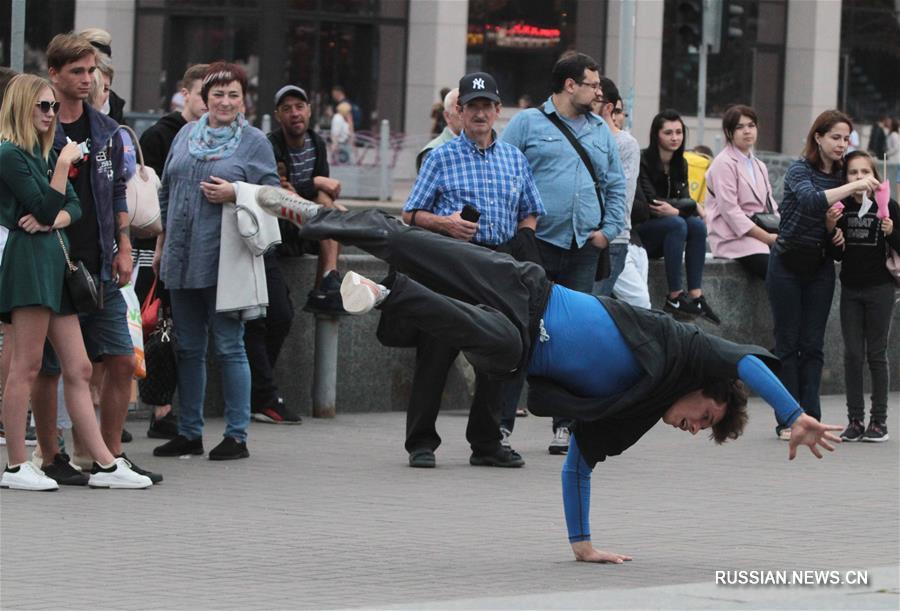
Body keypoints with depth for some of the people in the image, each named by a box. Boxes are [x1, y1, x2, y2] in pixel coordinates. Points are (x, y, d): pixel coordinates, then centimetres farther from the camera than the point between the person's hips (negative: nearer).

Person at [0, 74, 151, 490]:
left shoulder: (45, 153, 20)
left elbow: (73, 207, 13)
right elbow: (45, 207, -14)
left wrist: (52, 220, -6)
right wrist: (64, 165, -11)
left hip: (55, 261, 9)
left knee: (79, 369, 6)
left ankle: (105, 464, 6)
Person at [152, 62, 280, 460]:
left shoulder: (255, 142, -1)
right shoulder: (187, 134, 13)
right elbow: (166, 191, 21)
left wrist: (236, 194, -17)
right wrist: (161, 243, 21)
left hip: (224, 259, -5)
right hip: (181, 258, 5)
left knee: (229, 347, -3)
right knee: (188, 349, 10)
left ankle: (236, 435, 2)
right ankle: (189, 433, 18)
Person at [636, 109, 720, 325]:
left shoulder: (680, 164, 10)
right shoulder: (643, 161, -13)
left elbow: (684, 199, 3)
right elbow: (650, 202, -21)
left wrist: (674, 209, -23)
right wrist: (693, 207, -20)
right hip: (638, 231, -7)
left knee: (697, 224, -21)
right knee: (677, 224, -32)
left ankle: (696, 295, -28)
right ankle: (674, 297, -35)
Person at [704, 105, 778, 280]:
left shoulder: (759, 166, 23)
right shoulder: (724, 163, -2)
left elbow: (770, 206, 18)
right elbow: (730, 210, -12)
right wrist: (768, 237, -15)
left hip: (761, 231, 7)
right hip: (734, 237, -7)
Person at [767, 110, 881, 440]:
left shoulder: (841, 175, 5)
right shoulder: (799, 170, -12)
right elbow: (812, 200, -32)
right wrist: (854, 186, -39)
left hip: (820, 267, 5)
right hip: (788, 264, -5)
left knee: (813, 344, 2)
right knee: (788, 342, -1)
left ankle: (810, 418, 2)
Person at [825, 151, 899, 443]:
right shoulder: (841, 208, 3)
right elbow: (837, 255, 7)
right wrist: (831, 230, -8)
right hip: (850, 290, 3)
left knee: (876, 354, 2)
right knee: (853, 354, 3)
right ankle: (855, 420, 8)